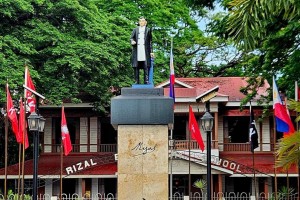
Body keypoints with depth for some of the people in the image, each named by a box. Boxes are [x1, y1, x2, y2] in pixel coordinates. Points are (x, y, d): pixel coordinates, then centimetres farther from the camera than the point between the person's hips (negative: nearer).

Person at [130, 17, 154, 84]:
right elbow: (131, 38, 11)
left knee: (146, 66, -7)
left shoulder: (148, 30, 12)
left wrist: (151, 51, 2)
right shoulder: (135, 30, 16)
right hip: (137, 51, 2)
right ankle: (137, 81, 5)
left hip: (145, 51, -2)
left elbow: (150, 41, 9)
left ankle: (146, 80, -6)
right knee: (136, 66, 1)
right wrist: (132, 41, -14)